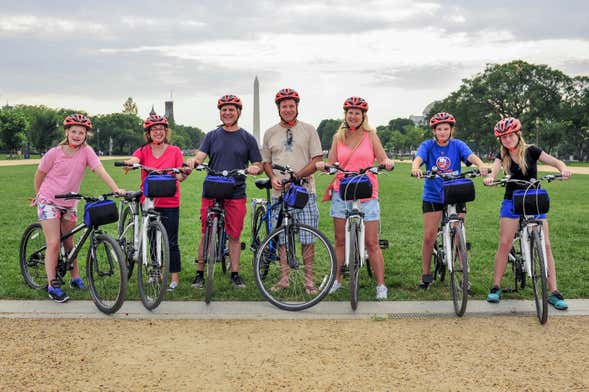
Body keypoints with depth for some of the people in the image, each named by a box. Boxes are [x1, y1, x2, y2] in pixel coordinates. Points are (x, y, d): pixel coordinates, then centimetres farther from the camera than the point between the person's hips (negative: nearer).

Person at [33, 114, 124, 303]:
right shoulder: (54, 153, -14)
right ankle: (52, 285, -3)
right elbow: (39, 174, 0)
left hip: (69, 203, 3)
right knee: (54, 244, -9)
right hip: (49, 201, -3)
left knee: (69, 243, 13)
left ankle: (75, 278, 26)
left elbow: (99, 170, -22)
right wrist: (38, 195, 12)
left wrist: (117, 189, -33)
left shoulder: (86, 151, -9)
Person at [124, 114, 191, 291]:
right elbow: (133, 160, -17)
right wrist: (129, 163, -41)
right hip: (149, 202, 2)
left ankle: (175, 278, 10)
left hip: (170, 203, -2)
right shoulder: (143, 151, 4)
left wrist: (185, 173, -22)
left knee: (171, 242, 0)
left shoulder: (174, 151, 2)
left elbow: (180, 176, 0)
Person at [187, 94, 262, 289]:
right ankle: (200, 273, 11)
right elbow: (200, 156, -2)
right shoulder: (212, 136, 10)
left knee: (234, 236, 4)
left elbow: (259, 165, 10)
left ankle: (235, 274, 14)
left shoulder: (247, 138, 8)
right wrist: (193, 161, -25)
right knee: (206, 234, 2)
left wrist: (255, 168, -14)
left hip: (236, 194, 0)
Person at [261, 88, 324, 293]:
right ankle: (284, 278, 17)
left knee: (307, 238, -1)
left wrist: (296, 176, -14)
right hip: (280, 192, 2)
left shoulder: (308, 130, 4)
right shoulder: (270, 133, 11)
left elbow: (317, 160, -1)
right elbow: (266, 161, 16)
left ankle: (308, 280, 8)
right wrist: (273, 177, -5)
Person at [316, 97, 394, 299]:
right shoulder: (338, 137, 10)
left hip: (366, 194, -2)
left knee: (372, 243, -3)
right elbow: (331, 164, 7)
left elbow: (383, 159, 1)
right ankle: (336, 280, 20)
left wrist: (388, 162, -21)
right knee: (340, 240, 8)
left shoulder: (371, 135, 5)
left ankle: (381, 285, 5)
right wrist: (322, 166, -14)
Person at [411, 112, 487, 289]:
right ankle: (425, 274, 13)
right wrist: (415, 168, -45)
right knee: (428, 237, -1)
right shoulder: (427, 145, -3)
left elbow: (471, 156, -18)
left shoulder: (458, 145, -1)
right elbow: (418, 159, -21)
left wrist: (481, 165, -40)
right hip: (432, 196, 0)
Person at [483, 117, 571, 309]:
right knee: (504, 244, -6)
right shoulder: (502, 155, 0)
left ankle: (554, 292, -4)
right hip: (512, 201, 1)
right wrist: (490, 177, -44)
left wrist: (564, 169, -33)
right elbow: (494, 168, -20)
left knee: (545, 245, -7)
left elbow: (556, 162, -9)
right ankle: (496, 287, 5)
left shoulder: (531, 151, -3)